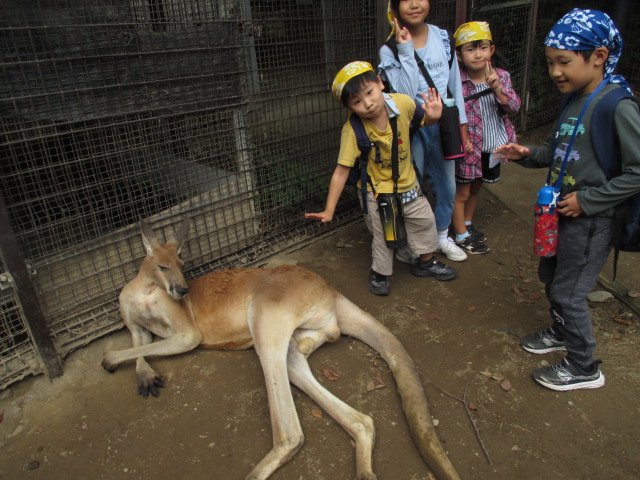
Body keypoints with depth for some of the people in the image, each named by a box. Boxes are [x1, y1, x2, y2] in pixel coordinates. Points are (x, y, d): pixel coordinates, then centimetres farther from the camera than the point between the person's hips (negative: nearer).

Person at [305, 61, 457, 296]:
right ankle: (380, 273, 37)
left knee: (425, 221, 21)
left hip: (408, 184, 5)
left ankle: (426, 262, 47)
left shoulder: (403, 103, -17)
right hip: (378, 192, -4)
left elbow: (421, 121, 5)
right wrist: (329, 210, -28)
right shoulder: (352, 130, -26)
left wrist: (432, 117, -19)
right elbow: (341, 171, -25)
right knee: (384, 237, 9)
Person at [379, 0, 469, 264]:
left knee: (447, 186, 16)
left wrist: (461, 123, 9)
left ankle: (442, 236, 39)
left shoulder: (442, 38, 2)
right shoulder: (389, 50, -11)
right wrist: (406, 50, -24)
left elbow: (454, 82, 8)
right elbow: (405, 94, -22)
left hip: (442, 125, 5)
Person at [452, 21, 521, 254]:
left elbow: (514, 107, -9)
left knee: (476, 188, 22)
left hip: (493, 146, 6)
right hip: (469, 147, -5)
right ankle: (461, 235, 25)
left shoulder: (501, 76, -2)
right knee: (462, 192, 8)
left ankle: (467, 224, 43)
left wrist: (497, 87, -24)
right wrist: (464, 140, -23)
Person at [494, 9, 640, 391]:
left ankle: (584, 368, 24)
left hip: (592, 219, -8)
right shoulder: (574, 101, 4)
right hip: (564, 210, 8)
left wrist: (587, 199, -22)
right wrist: (527, 154, -3)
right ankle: (562, 332, 47)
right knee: (550, 275, 22)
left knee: (568, 292, 2)